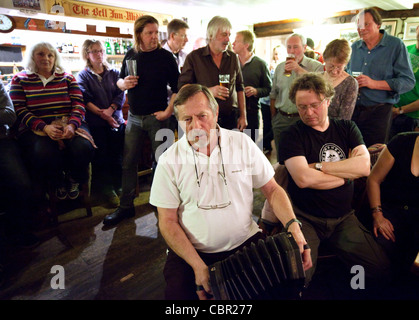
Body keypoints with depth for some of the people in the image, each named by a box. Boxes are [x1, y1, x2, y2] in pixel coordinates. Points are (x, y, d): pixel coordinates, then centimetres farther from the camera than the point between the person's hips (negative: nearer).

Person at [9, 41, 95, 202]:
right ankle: (58, 183, 3)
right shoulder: (20, 79, 10)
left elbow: (78, 105, 3)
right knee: (43, 153, -34)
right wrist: (44, 127, -18)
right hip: (35, 129, -1)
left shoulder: (67, 78, 14)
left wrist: (72, 125, -18)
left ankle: (73, 180, 4)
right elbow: (20, 110, 0)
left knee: (84, 148, -31)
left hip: (69, 125, 1)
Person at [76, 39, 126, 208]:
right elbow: (85, 100, -3)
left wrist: (110, 110, -12)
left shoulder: (114, 73, 14)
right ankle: (107, 191, 6)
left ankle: (119, 187, 12)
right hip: (95, 124, -2)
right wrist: (101, 113, -15)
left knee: (117, 156, 0)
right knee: (100, 157, -4)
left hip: (116, 120, 2)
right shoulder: (83, 76, 9)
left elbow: (121, 95, 4)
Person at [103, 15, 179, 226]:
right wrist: (124, 83, -3)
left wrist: (168, 111, -13)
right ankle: (126, 206, 19)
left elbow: (177, 87, -5)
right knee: (128, 162, 6)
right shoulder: (130, 55, 9)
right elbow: (119, 80, 19)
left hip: (157, 116, -4)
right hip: (134, 117, 4)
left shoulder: (165, 56, -2)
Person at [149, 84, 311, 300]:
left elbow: (272, 190, 3)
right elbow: (167, 221, -5)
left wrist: (293, 225, -14)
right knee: (179, 291, -21)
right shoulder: (169, 161, -6)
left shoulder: (242, 143, -2)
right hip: (190, 251, -1)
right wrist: (198, 266, -15)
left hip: (246, 242, 2)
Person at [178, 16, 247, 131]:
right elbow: (182, 87, -4)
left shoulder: (233, 57, 12)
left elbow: (239, 88, 15)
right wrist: (209, 91, -17)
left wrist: (243, 116, 10)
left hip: (231, 118, 3)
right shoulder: (194, 57, 0)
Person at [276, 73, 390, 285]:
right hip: (305, 219, -4)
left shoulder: (347, 129, 10)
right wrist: (346, 172, -6)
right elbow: (303, 178, -20)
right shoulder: (291, 136, -5)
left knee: (381, 269, -10)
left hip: (343, 218, 4)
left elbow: (364, 166, -6)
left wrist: (318, 166, -12)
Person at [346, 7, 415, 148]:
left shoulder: (395, 45, -2)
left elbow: (408, 81, -8)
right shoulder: (355, 47, 12)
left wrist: (374, 83, -18)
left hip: (379, 111, -4)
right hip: (353, 109, 4)